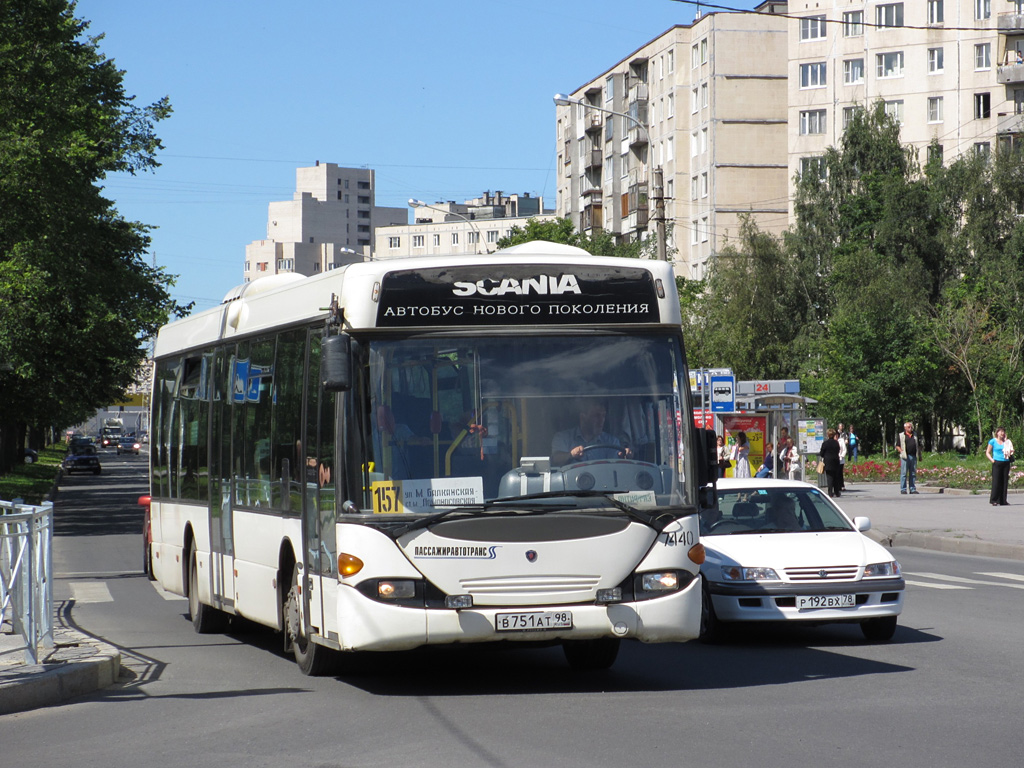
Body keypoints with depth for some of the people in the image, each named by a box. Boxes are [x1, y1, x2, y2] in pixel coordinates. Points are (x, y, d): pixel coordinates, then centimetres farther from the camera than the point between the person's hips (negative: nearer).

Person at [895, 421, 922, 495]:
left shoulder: (915, 435, 17)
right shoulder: (901, 436, 4)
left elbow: (918, 446, 23)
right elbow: (897, 446, 2)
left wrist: (920, 455, 15)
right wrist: (902, 452, -14)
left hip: (913, 456, 4)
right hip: (905, 457, -4)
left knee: (913, 473, 5)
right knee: (904, 473, -5)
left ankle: (912, 489, 9)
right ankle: (903, 489, -2)